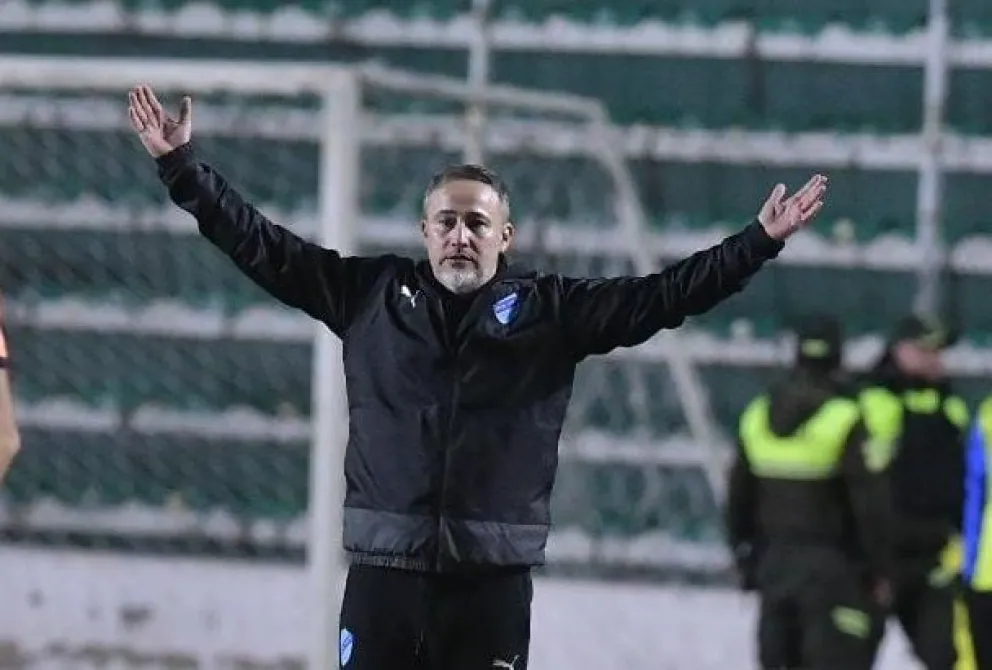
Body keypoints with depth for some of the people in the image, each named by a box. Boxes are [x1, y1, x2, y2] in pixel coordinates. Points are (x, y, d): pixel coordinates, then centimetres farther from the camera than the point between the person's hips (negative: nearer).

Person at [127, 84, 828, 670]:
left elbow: (659, 296, 2)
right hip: (382, 571, 1)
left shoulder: (549, 310, 5)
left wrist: (758, 243, -5)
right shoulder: (372, 295, 8)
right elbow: (262, 246, 9)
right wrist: (182, 166, 4)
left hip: (493, 577, -1)